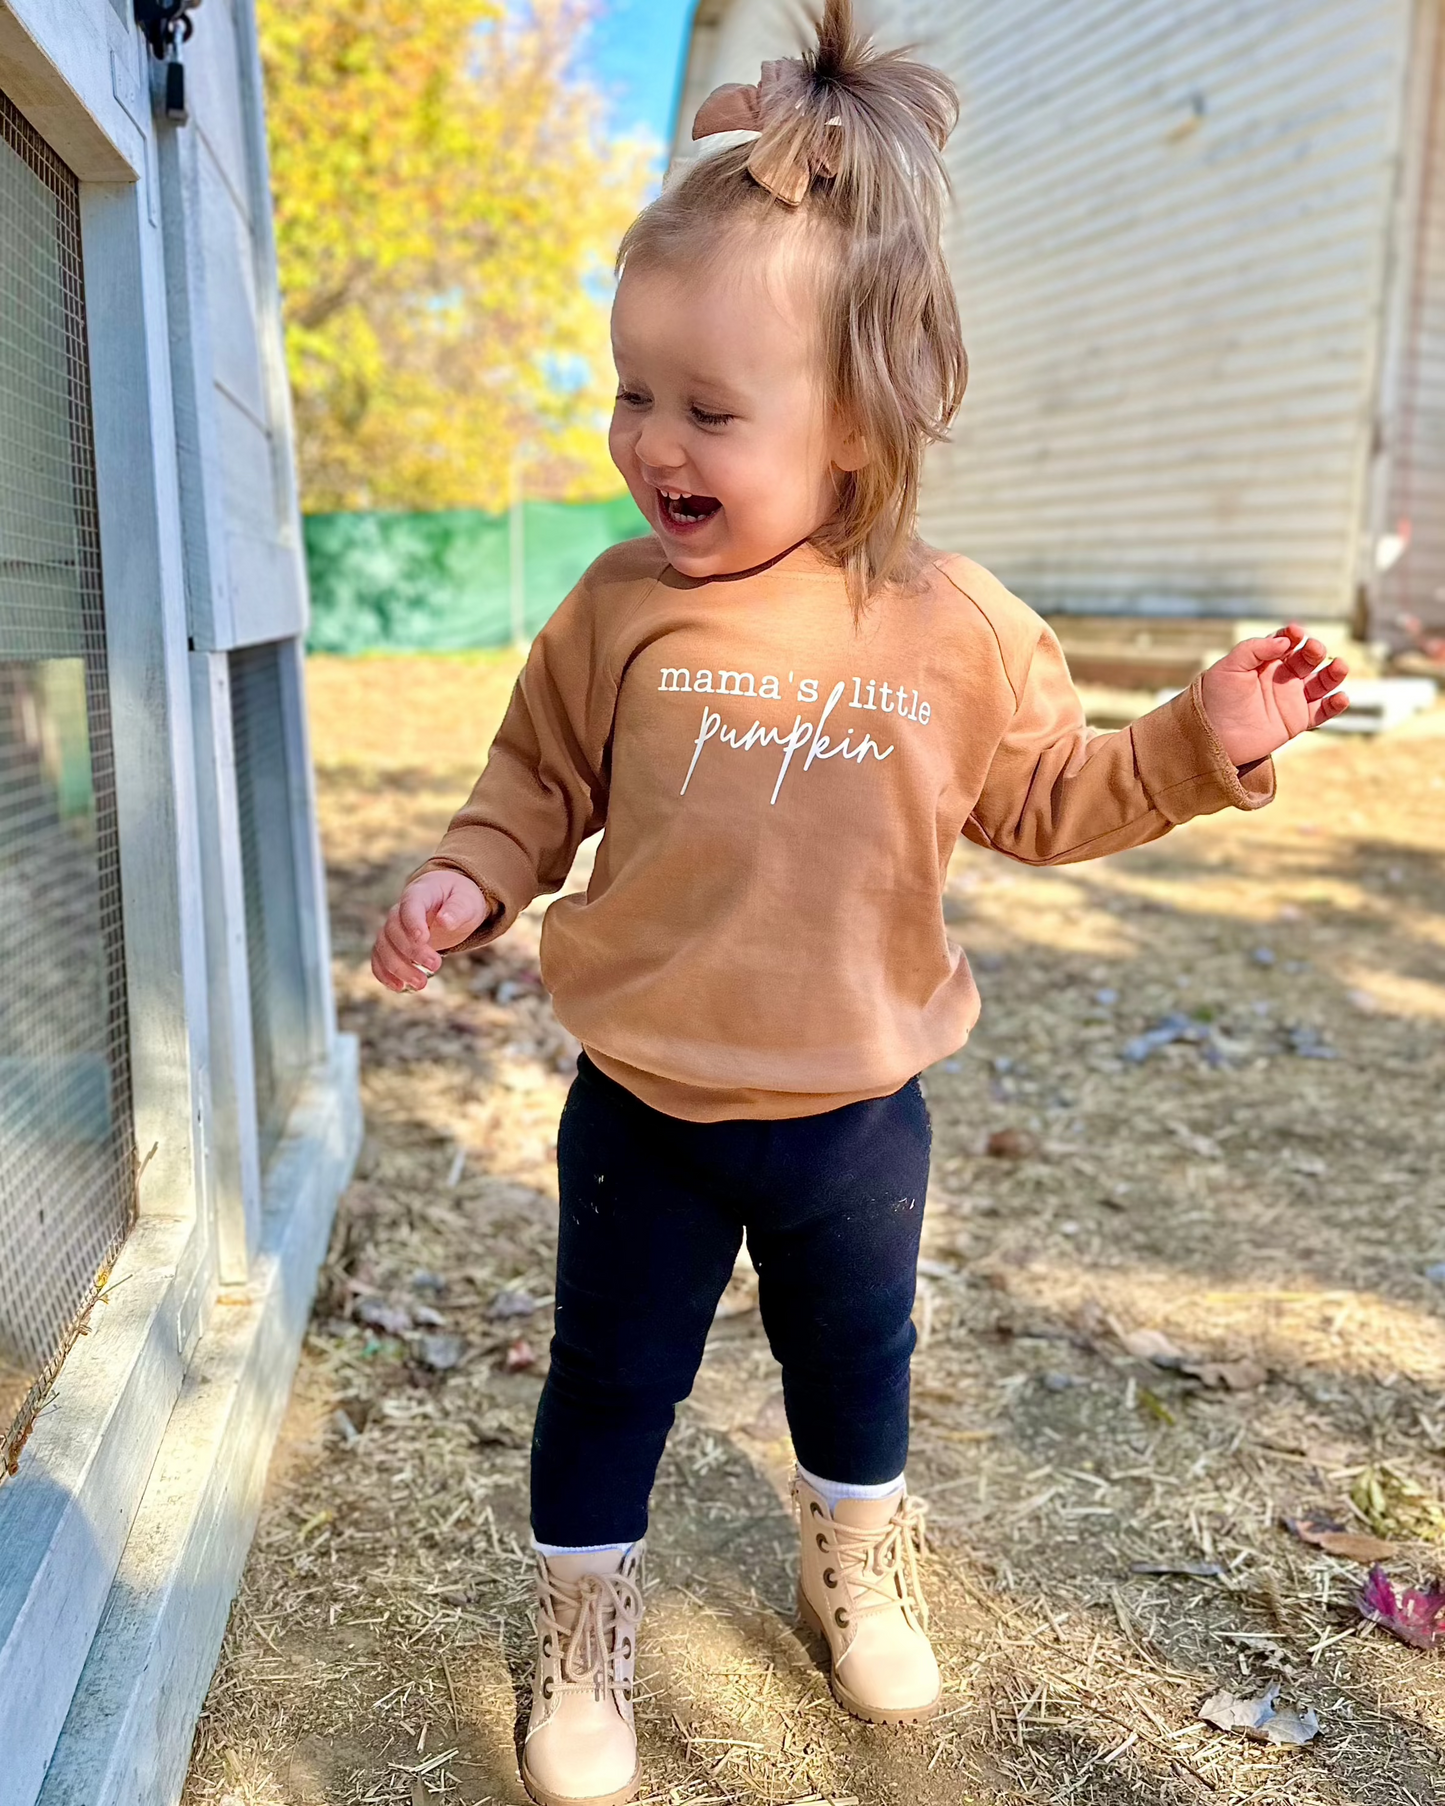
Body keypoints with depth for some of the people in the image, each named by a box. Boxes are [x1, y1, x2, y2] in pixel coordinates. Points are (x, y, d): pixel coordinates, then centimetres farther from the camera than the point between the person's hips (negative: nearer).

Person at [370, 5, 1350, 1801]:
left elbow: (1048, 797, 3)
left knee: (856, 1363, 24)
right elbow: (539, 778, 2)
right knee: (608, 1386, 14)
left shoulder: (959, 629, -10)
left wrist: (1203, 740, -8)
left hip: (854, 1111, 1)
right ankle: (584, 1646, 41)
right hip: (644, 1111, 0)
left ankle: (859, 1574, 55)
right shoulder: (619, 610, -11)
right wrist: (465, 882, -15)